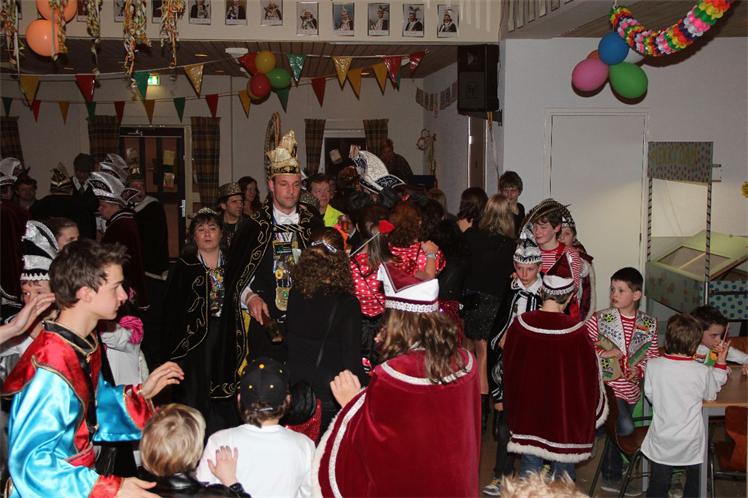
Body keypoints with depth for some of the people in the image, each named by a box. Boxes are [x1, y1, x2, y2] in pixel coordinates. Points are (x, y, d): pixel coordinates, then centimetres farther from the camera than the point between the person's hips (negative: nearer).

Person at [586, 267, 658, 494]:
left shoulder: (648, 324, 2)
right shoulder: (599, 319, -6)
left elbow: (653, 354, 8)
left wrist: (640, 369, -10)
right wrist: (604, 353, -15)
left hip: (631, 388, 4)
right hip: (607, 385, -4)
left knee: (616, 430, 14)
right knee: (625, 428, -20)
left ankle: (611, 477, 36)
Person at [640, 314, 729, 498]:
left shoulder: (653, 365, -17)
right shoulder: (702, 371, -19)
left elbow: (650, 394, -3)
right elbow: (711, 394, 2)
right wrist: (721, 361, 7)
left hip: (662, 442, 1)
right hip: (691, 443, -1)